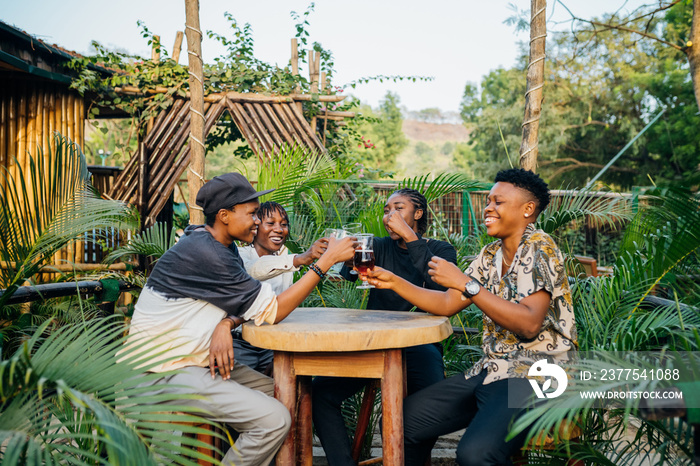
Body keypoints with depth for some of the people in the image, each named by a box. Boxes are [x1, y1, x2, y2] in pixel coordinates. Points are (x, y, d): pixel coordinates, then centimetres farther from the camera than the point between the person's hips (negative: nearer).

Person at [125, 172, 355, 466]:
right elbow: (271, 311, -19)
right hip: (164, 371, -10)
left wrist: (226, 324, -17)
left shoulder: (221, 245, 10)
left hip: (195, 361, 10)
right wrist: (326, 260, -18)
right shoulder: (204, 253, -22)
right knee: (274, 419, -20)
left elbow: (247, 305, 8)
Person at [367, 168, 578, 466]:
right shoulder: (490, 255, 13)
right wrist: (394, 282, 4)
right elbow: (447, 304, 13)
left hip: (535, 376, -8)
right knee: (405, 419, 3)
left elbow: (529, 324, -24)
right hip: (491, 372, 8)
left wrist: (466, 283, -23)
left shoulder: (540, 248, -12)